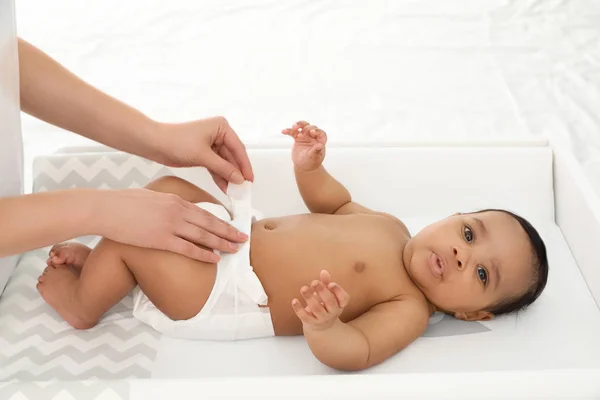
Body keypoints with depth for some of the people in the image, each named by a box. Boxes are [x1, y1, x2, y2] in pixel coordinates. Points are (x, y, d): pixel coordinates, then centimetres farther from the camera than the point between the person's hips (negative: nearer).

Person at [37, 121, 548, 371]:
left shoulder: (408, 311, -18)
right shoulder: (389, 225, 3)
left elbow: (353, 352, -33)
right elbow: (335, 204, 20)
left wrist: (322, 327, -56)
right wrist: (311, 166, 1)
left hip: (220, 297, -8)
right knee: (167, 187, 15)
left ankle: (82, 300, 13)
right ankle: (107, 261, 28)